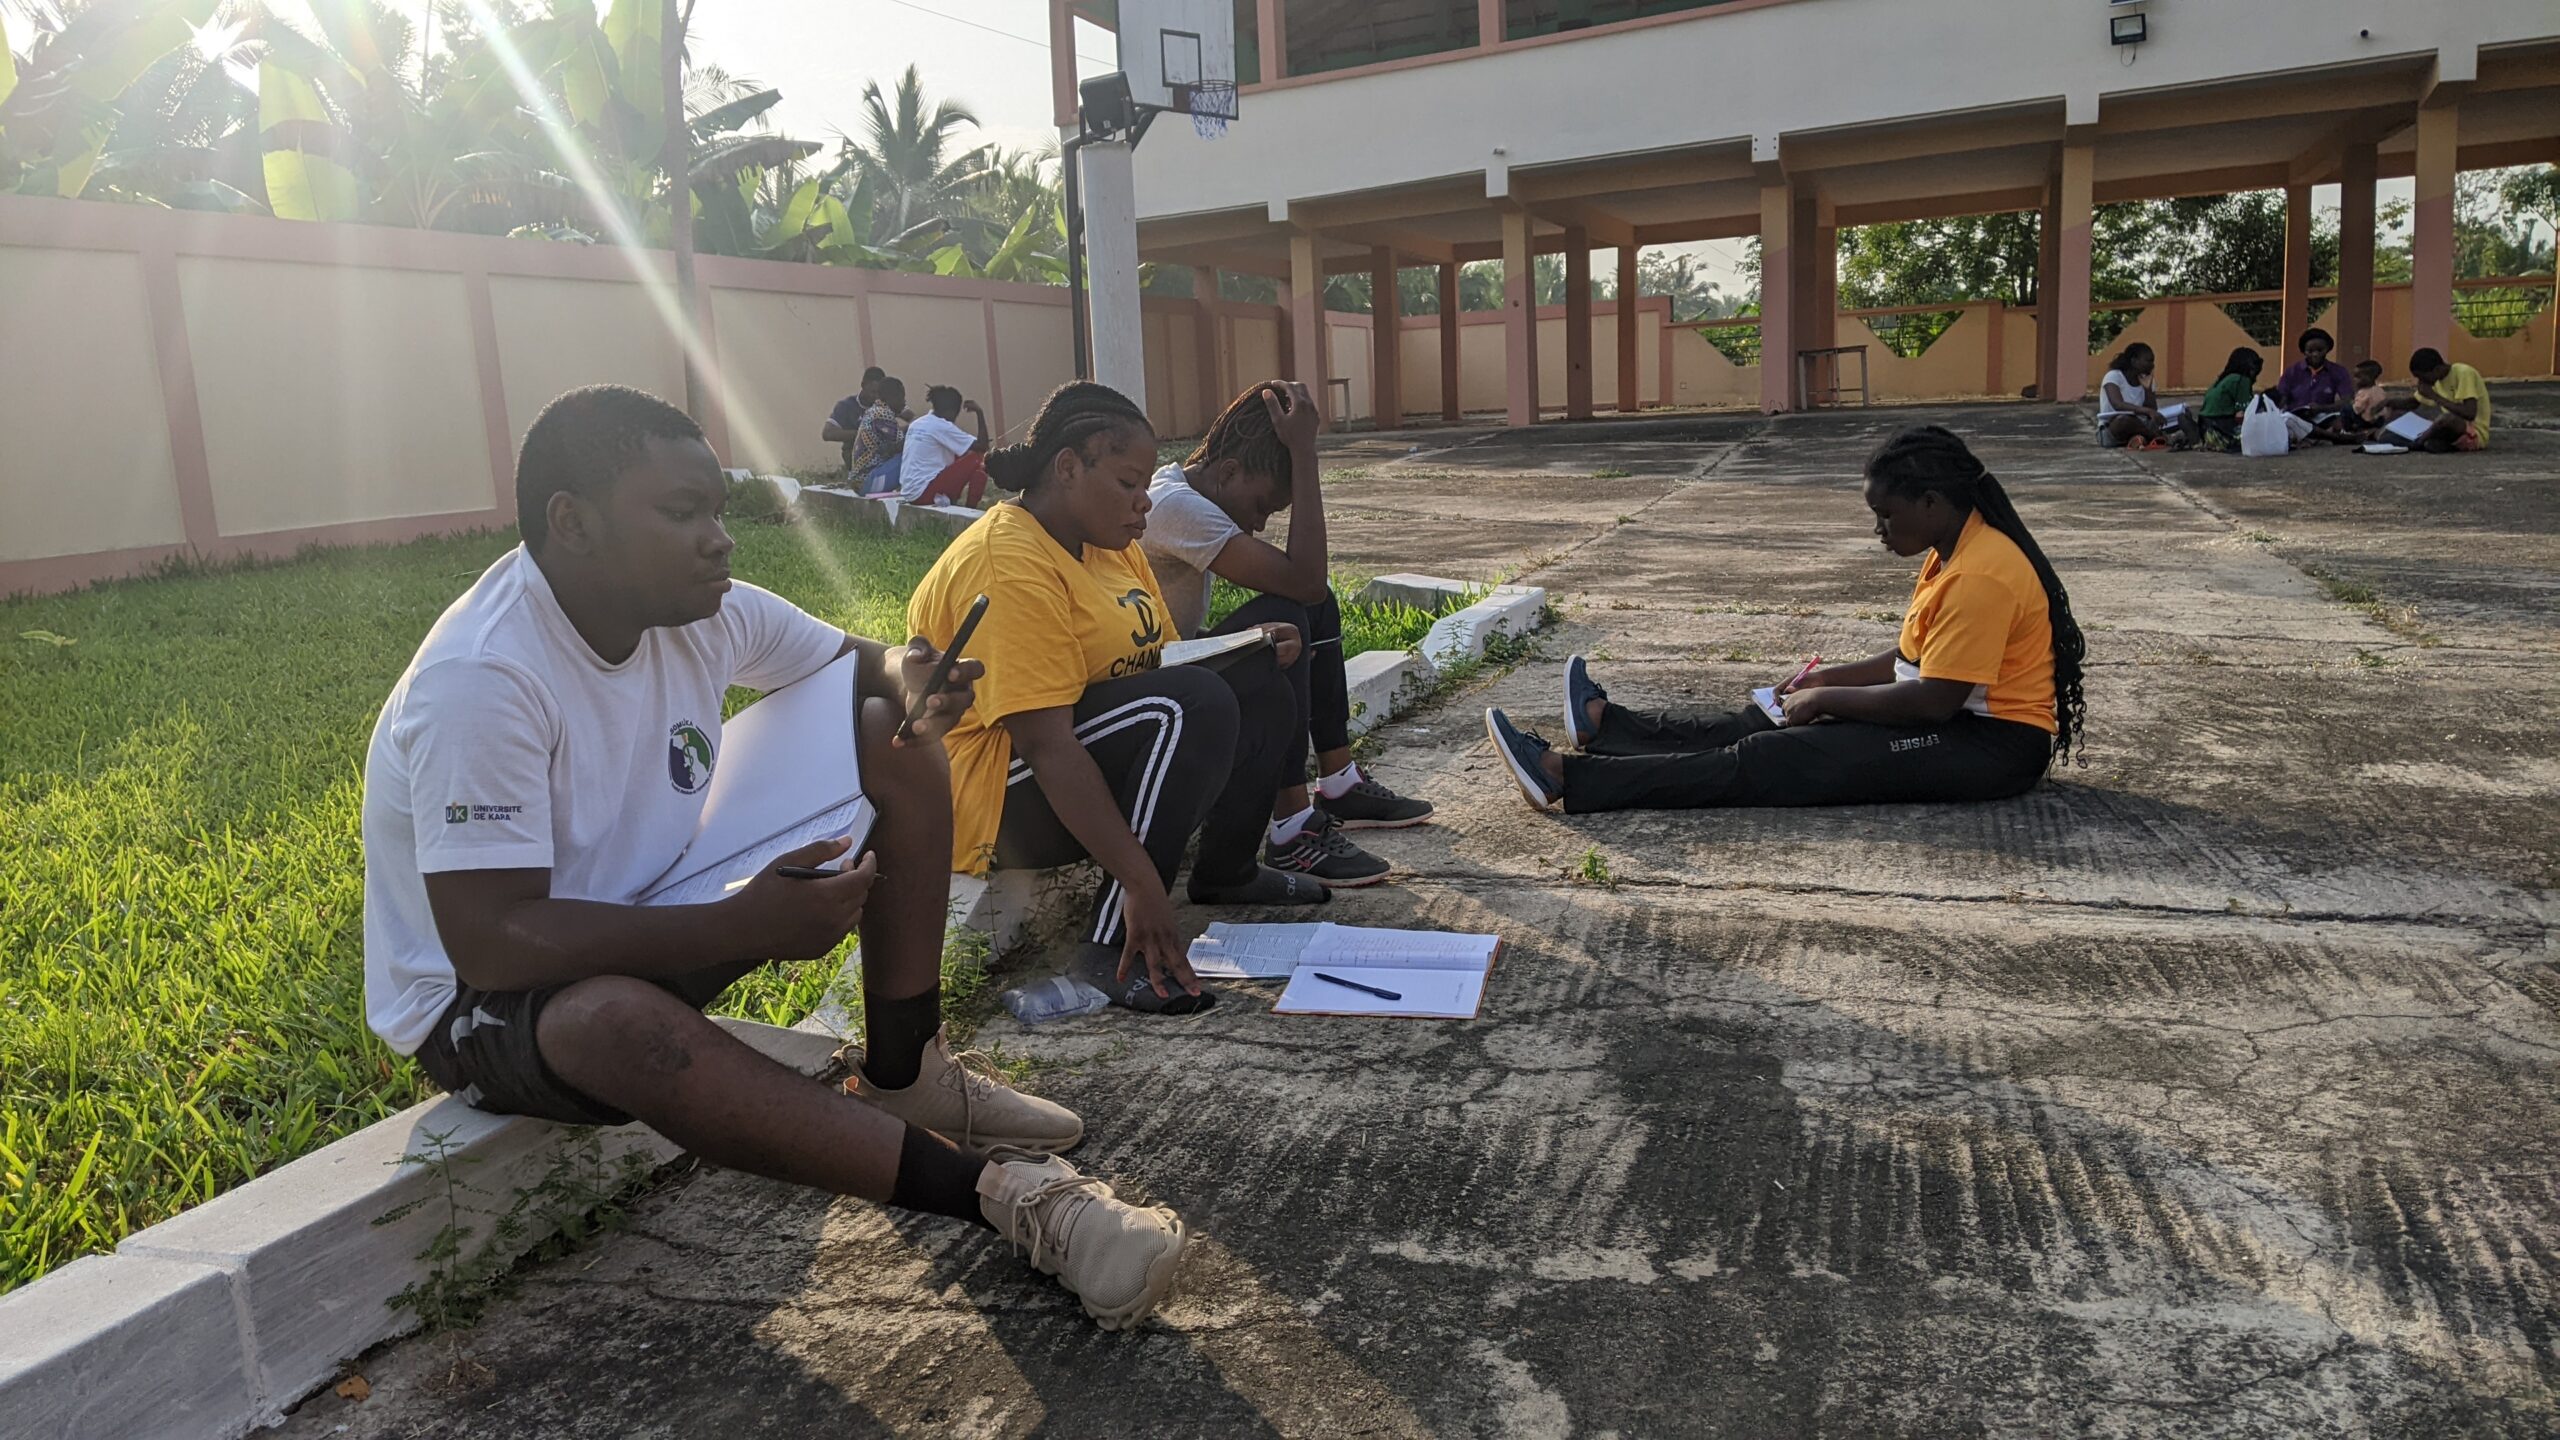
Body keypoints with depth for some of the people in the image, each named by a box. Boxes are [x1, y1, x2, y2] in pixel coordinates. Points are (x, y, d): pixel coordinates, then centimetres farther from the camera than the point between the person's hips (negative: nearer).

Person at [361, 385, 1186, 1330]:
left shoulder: (702, 610, -8)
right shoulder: (479, 681, -29)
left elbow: (860, 663, 5)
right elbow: (489, 942, -33)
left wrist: (909, 683, -21)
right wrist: (744, 930, -37)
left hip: (654, 913, 8)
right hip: (477, 999, -7)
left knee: (892, 748, -6)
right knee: (621, 1022, -44)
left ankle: (903, 1078, -3)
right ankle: (1001, 1193, -36)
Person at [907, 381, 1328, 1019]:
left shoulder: (1109, 543, 8)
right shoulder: (1008, 565, -23)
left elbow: (1154, 662, 14)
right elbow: (1048, 746, -30)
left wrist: (1249, 651, -6)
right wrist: (1141, 882, -33)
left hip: (1091, 774, 10)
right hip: (997, 798, -10)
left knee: (1261, 689, 4)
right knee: (1194, 703, -30)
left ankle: (1226, 871, 20)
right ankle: (1110, 949, -25)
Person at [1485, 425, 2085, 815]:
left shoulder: (1981, 575, -22)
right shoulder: (1954, 552, 10)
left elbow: (1935, 699, -24)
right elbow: (1917, 659, 18)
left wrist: (1826, 700, -14)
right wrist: (1831, 679, 10)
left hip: (1989, 744, -10)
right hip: (1956, 718, 10)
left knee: (1774, 759, -19)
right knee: (1766, 726, 4)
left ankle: (1565, 777, -24)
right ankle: (1606, 724, 11)